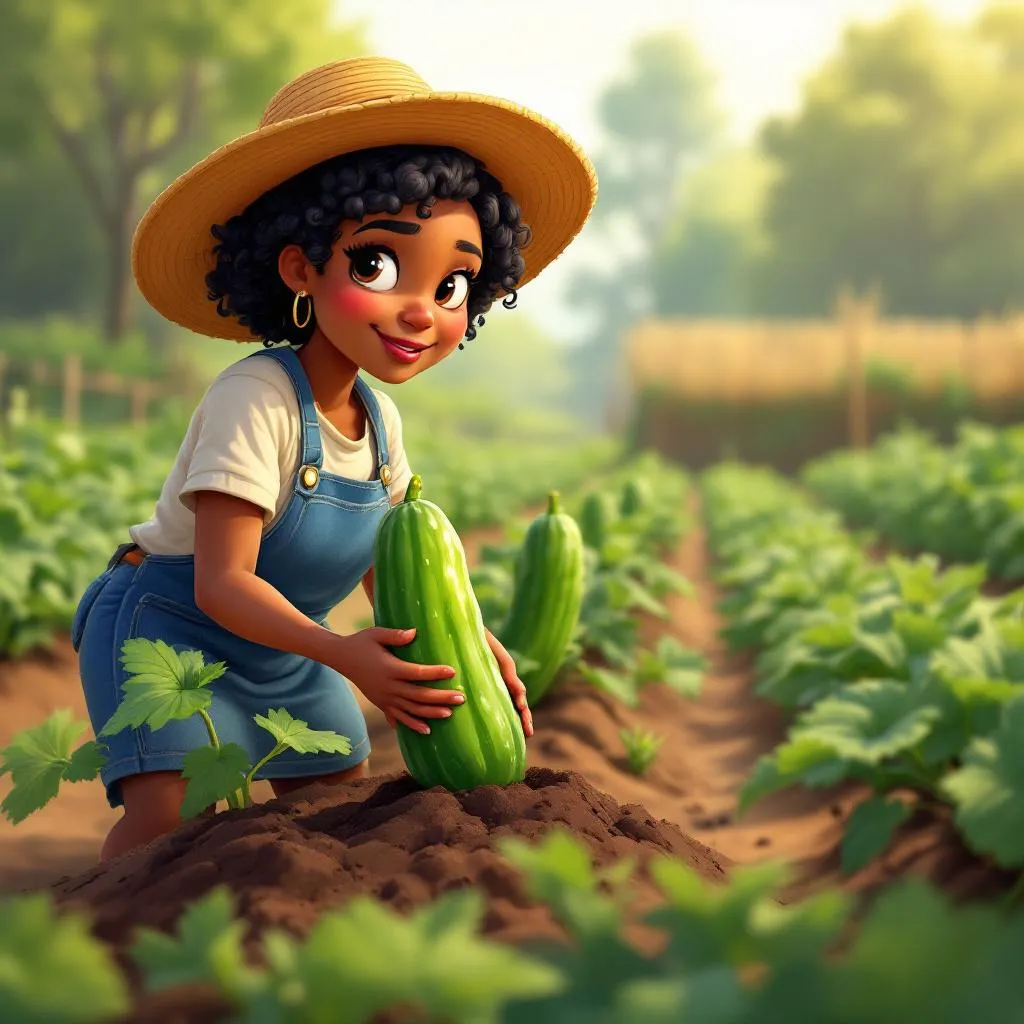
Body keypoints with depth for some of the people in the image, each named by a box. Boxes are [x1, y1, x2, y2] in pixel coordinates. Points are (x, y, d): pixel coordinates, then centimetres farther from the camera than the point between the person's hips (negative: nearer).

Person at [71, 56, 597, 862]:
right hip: (169, 627, -8)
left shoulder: (379, 419, -3)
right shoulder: (255, 401, -29)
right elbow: (222, 583, -32)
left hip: (278, 646, 8)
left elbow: (388, 566, 7)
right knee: (167, 815, -23)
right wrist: (343, 655, -43)